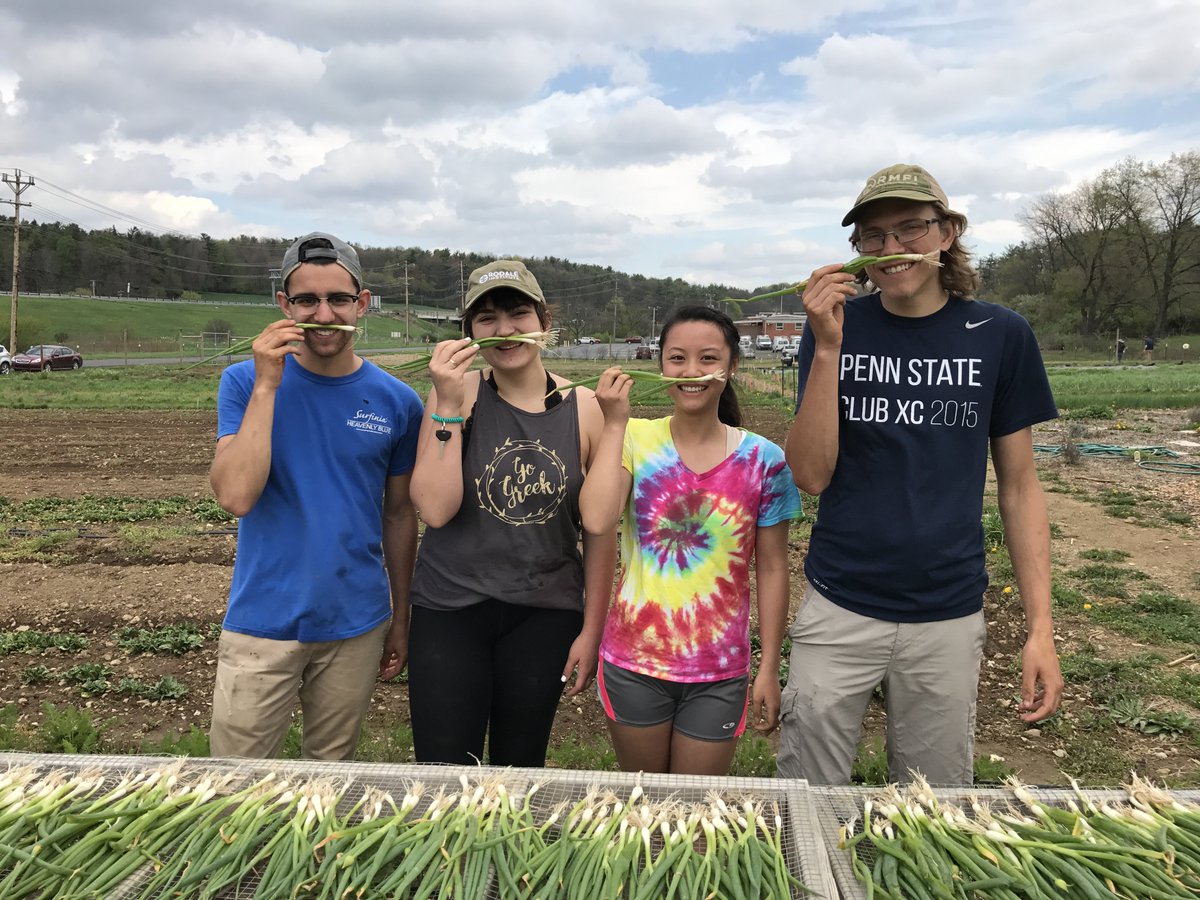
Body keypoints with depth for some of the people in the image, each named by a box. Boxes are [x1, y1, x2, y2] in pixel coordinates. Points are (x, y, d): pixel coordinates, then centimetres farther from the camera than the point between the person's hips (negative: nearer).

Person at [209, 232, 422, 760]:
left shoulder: (396, 401, -2)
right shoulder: (246, 382, -5)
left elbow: (399, 514, 6)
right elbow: (235, 496, -18)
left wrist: (400, 617, 9)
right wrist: (267, 385, -20)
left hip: (358, 626, 2)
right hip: (264, 622, -1)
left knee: (332, 767, 18)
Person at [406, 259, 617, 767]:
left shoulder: (583, 408, -5)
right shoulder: (455, 393, -7)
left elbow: (601, 531, 0)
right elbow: (435, 510, -15)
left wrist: (592, 630, 1)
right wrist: (448, 406, -20)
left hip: (546, 615, 1)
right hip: (451, 610, -1)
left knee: (521, 768, 17)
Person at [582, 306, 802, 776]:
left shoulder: (762, 459, -6)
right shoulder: (635, 439, -6)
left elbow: (771, 569, -1)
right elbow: (596, 520, -23)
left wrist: (769, 669, 0)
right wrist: (615, 424, -18)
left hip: (719, 673, 0)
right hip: (634, 662, 1)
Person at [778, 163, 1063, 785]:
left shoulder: (1000, 336, -2)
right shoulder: (836, 327, -3)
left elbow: (1019, 487, 3)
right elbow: (811, 475, -11)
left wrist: (1040, 627, -2)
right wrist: (828, 348, -20)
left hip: (948, 616, 1)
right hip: (839, 609, 0)